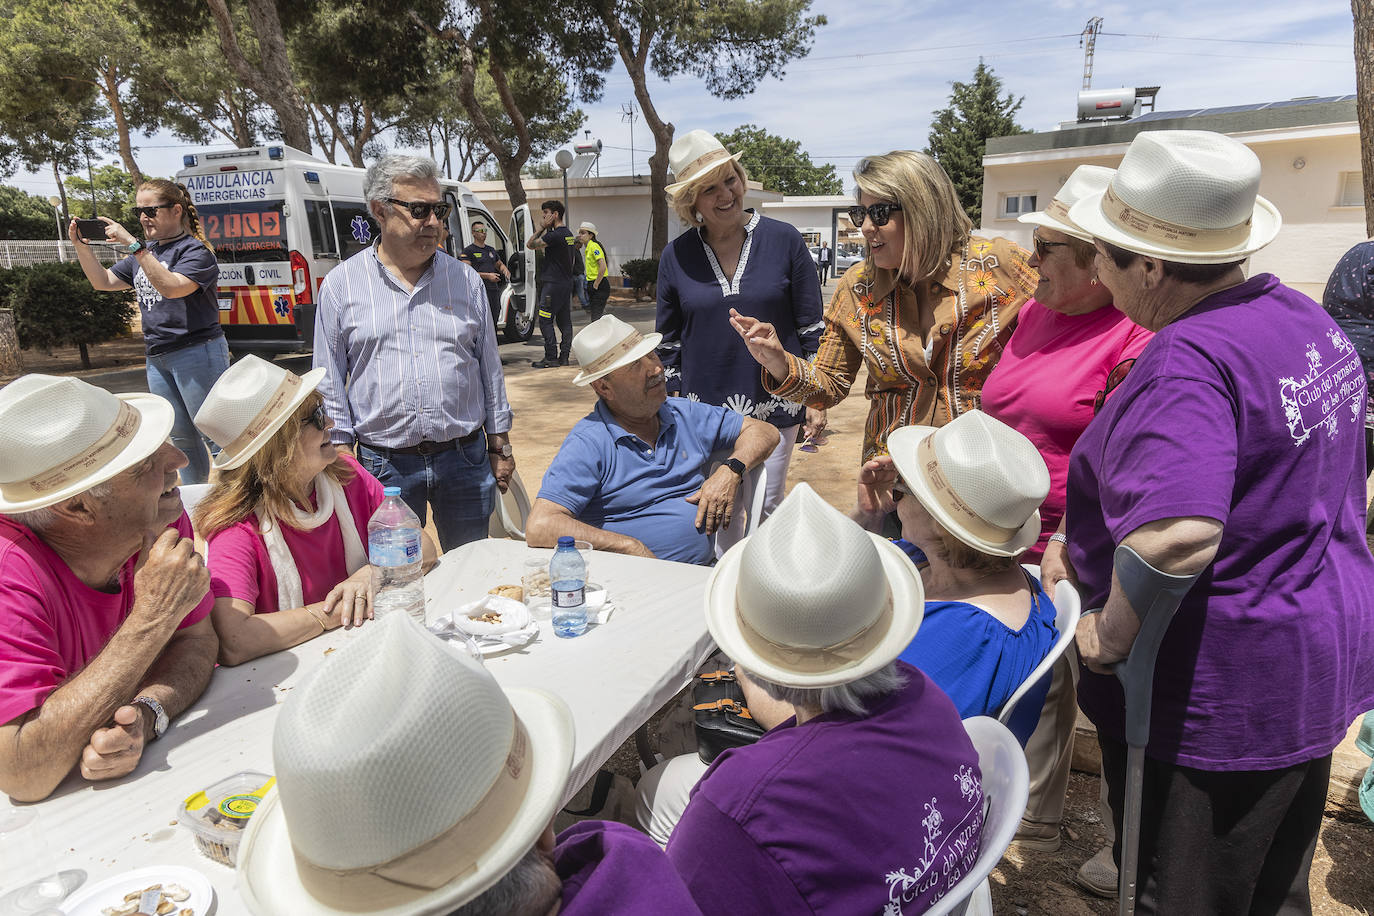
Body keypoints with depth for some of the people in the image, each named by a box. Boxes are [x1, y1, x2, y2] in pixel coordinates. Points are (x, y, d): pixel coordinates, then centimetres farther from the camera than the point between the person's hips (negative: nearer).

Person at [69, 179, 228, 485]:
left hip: (196, 353, -8)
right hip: (157, 358, 8)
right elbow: (103, 281, 18)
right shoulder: (145, 251, 16)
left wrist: (134, 246, -26)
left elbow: (171, 287, -26)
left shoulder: (195, 251, -10)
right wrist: (82, 245, 4)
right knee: (180, 435, 14)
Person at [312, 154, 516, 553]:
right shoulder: (341, 285, 1)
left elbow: (490, 367, 11)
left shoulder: (465, 279, 6)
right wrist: (342, 455, -1)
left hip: (465, 460, 2)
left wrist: (500, 445, 10)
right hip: (384, 465, -1)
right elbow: (329, 383, 3)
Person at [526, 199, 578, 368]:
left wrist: (542, 228, -6)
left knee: (545, 321, -5)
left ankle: (551, 358, -7)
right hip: (567, 284, 10)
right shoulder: (569, 234, 15)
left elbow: (530, 244, -11)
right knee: (565, 322, 9)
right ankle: (564, 356, 11)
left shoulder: (554, 235, -15)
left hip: (553, 284, -10)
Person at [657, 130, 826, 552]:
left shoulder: (784, 240, -3)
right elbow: (668, 344, 9)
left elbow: (812, 328, 2)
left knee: (766, 510, 7)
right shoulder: (676, 257, 1)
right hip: (705, 410, 1)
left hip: (775, 405, -1)